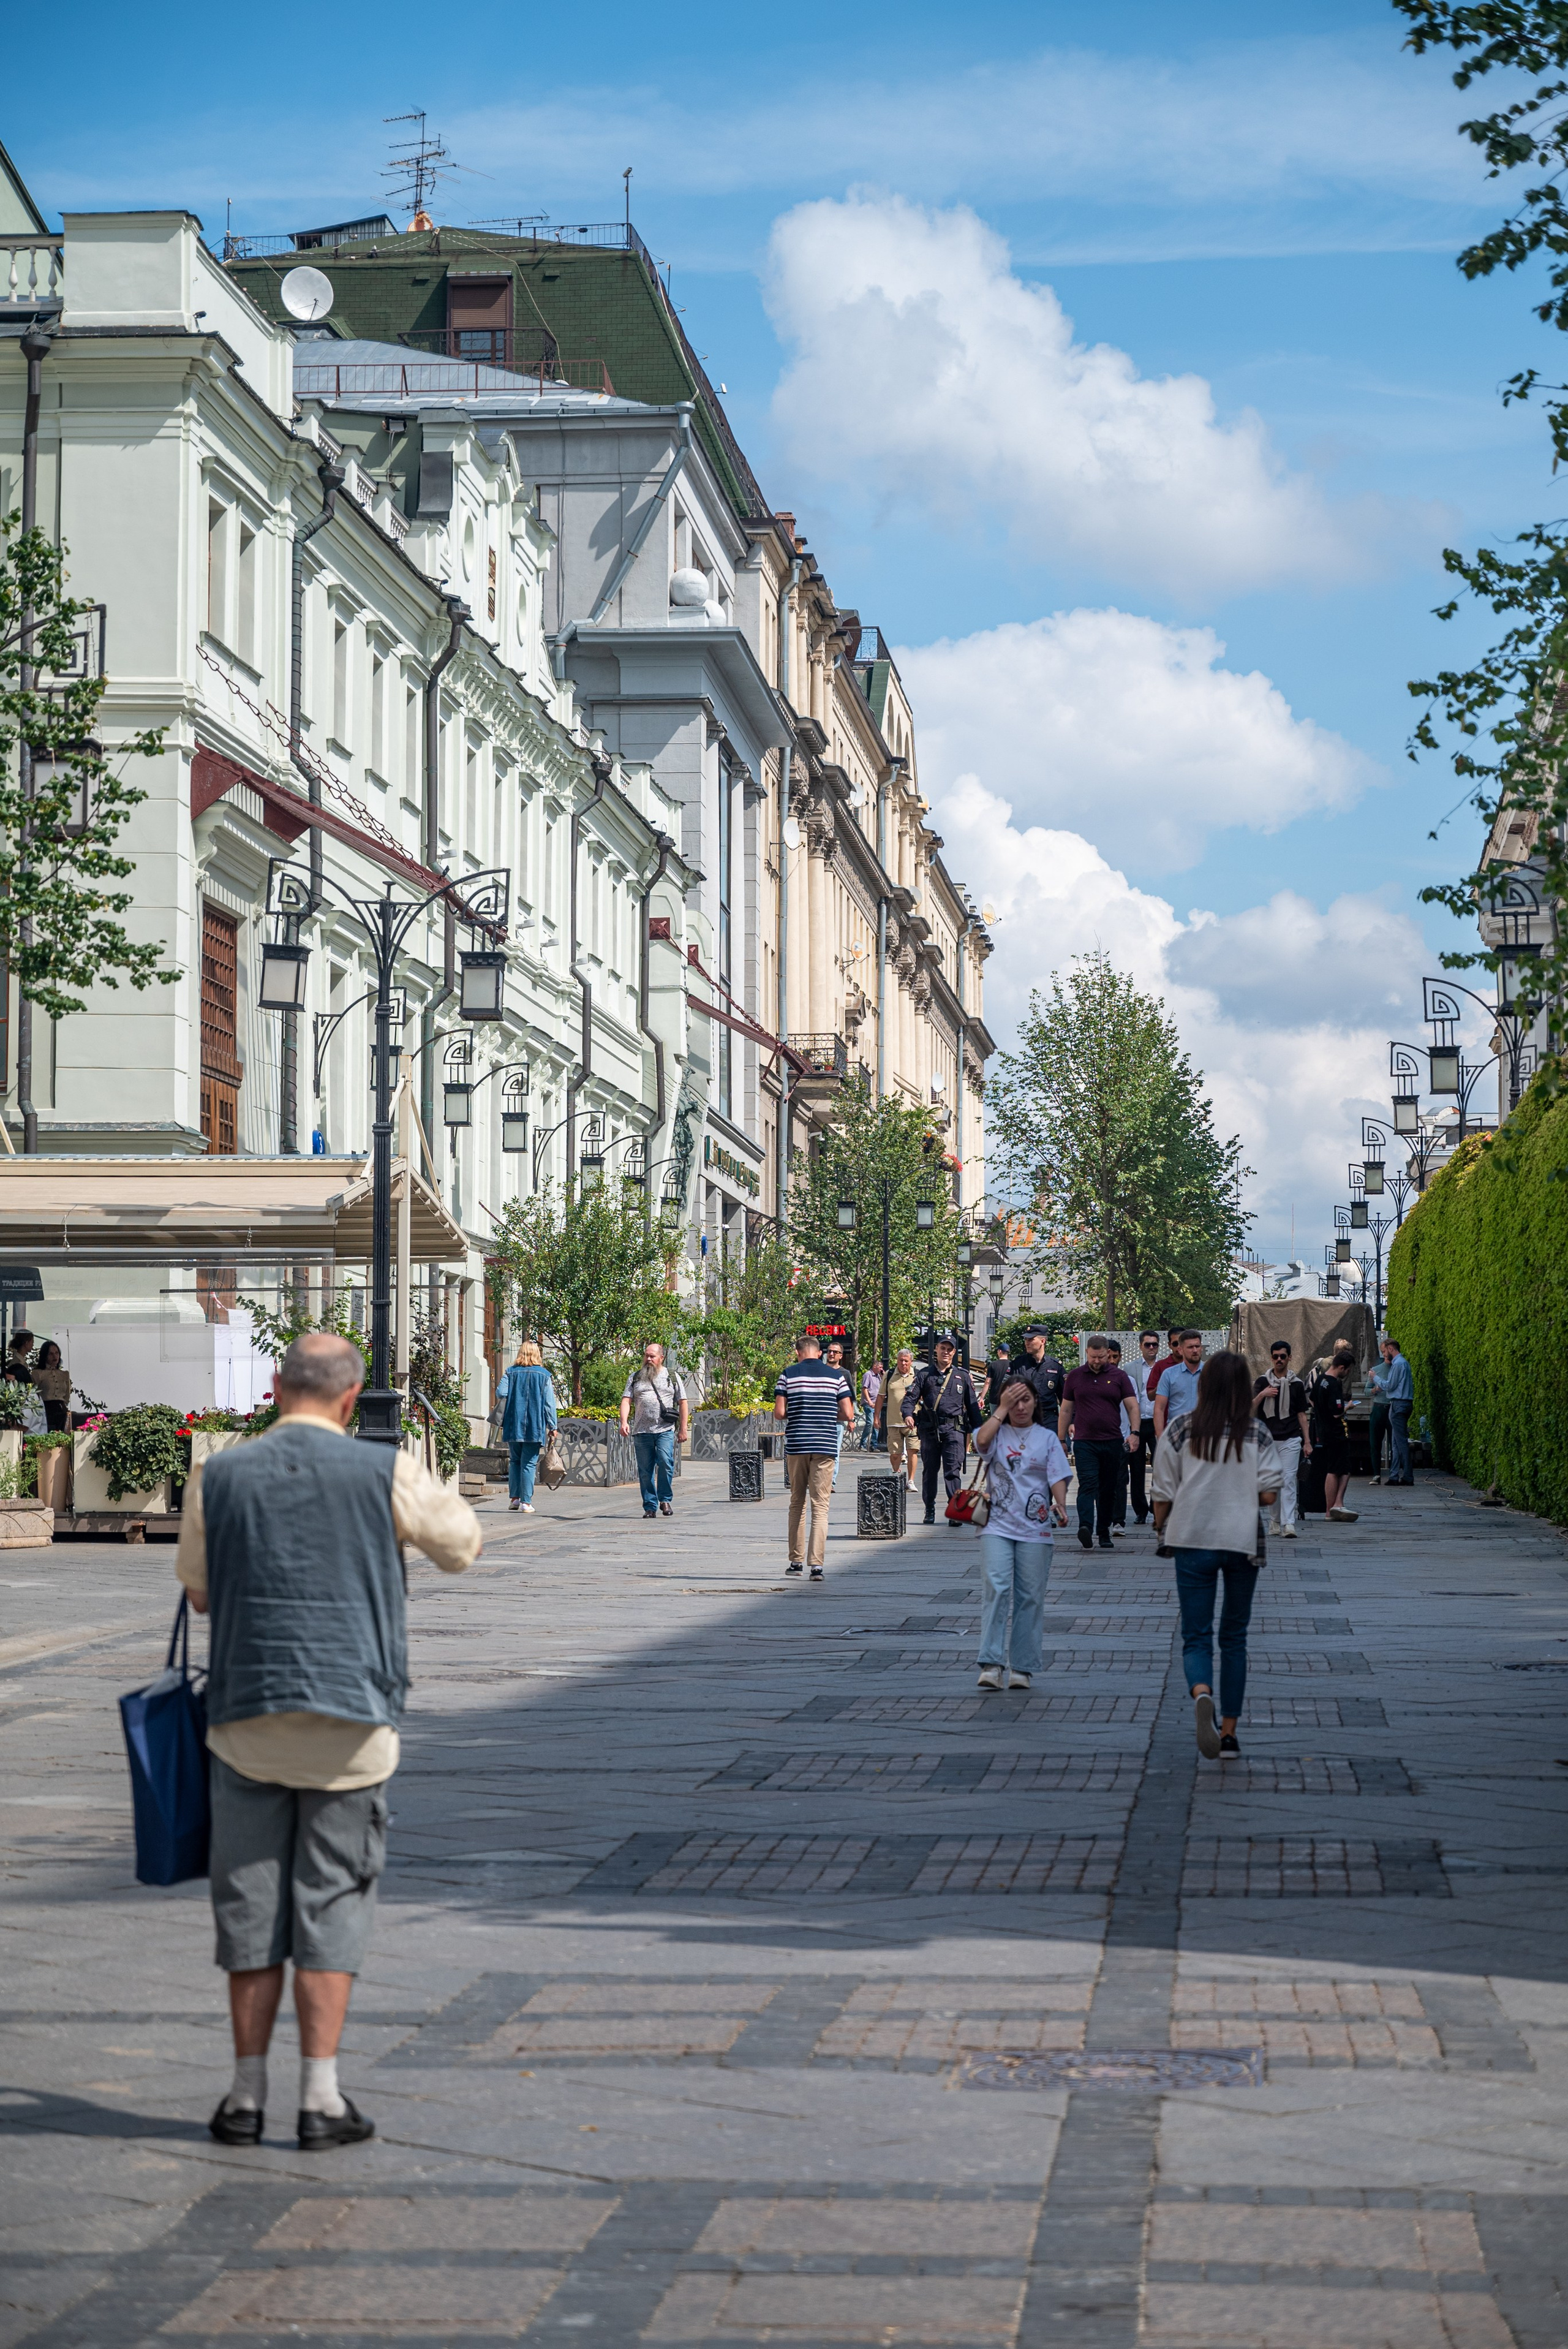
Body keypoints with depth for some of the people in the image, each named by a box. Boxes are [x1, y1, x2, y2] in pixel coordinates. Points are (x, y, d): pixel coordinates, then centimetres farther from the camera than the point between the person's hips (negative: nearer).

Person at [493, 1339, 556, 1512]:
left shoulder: (510, 1373, 3)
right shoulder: (544, 1375, 2)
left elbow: (501, 1393, -7)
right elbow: (549, 1403, 0)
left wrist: (502, 1418, 9)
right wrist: (552, 1426, 4)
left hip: (513, 1425, 1)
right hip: (535, 1427, -1)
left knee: (515, 1461, 15)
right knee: (529, 1464, -1)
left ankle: (515, 1497, 9)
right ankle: (526, 1502, -5)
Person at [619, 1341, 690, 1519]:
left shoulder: (672, 1377, 11)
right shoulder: (635, 1377, 14)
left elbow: (683, 1403, 10)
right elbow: (626, 1400, 5)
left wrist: (683, 1429, 3)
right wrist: (624, 1422, -12)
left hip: (665, 1430, -2)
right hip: (642, 1430, 2)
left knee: (665, 1462, -19)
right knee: (645, 1470, 1)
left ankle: (665, 1500, -4)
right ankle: (650, 1507, 7)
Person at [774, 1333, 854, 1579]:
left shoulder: (788, 1375, 0)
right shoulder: (836, 1376, 3)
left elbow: (779, 1413, -5)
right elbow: (848, 1414, 0)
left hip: (796, 1446, 0)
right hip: (826, 1447, 0)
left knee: (797, 1503, 14)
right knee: (820, 1506, -2)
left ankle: (796, 1560, 17)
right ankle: (817, 1564, -12)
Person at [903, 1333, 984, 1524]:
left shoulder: (963, 1376, 13)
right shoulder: (925, 1375, 12)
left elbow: (972, 1405, 14)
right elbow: (911, 1397, 2)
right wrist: (908, 1414, -18)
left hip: (954, 1430, -1)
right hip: (930, 1429, 2)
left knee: (953, 1471, -11)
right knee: (929, 1471, 8)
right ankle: (929, 1511, 18)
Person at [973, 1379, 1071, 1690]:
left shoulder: (1047, 1438, 11)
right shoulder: (996, 1433, 9)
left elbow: (1058, 1476, 1)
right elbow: (982, 1440, -15)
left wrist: (1060, 1504, -17)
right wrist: (1002, 1409, -9)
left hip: (1035, 1529, 1)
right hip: (997, 1526, -1)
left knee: (1030, 1597, 2)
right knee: (997, 1589, -15)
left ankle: (1022, 1668, 8)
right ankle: (991, 1664, -19)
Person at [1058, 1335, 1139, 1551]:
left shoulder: (1119, 1377, 5)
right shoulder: (1074, 1377, 6)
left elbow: (1132, 1406, 1)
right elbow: (1066, 1410, 11)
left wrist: (1134, 1432, -13)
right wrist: (1061, 1440, 10)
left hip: (1113, 1442, 1)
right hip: (1084, 1442, -1)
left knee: (1108, 1490, 9)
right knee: (1088, 1485, -17)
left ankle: (1104, 1532, 19)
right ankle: (1085, 1527, -32)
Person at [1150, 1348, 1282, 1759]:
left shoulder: (1181, 1428, -2)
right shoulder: (1256, 1432, -1)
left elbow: (1163, 1492, -1)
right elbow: (1268, 1493, -6)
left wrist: (1163, 1531, 16)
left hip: (1192, 1540, -1)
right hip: (1243, 1541, 1)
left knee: (1196, 1636, -1)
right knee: (1234, 1637, 13)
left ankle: (1201, 1694, -33)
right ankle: (1229, 1731, 14)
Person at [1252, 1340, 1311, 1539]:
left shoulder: (1296, 1384, 7)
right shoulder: (1262, 1382, 7)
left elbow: (1302, 1415, 11)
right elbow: (1251, 1410, 0)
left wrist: (1307, 1442, 6)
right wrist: (1261, 1395, -19)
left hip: (1290, 1440, -1)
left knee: (1288, 1481, -12)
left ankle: (1288, 1523, -20)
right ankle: (1276, 1521, 20)